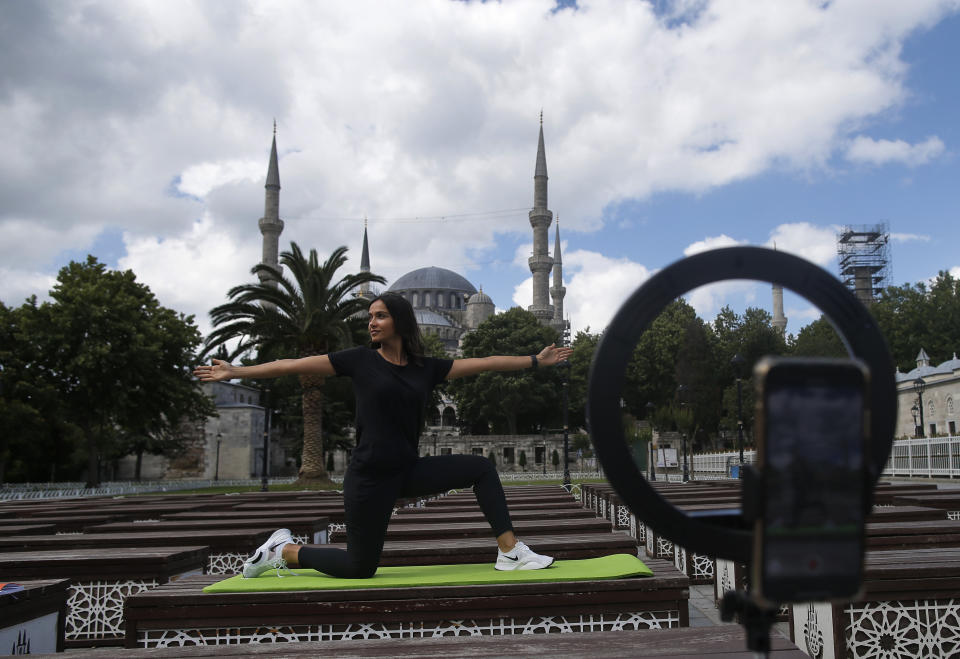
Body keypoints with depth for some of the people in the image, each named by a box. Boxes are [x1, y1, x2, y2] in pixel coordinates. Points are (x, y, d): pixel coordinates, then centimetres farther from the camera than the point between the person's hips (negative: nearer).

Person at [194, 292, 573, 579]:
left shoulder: (426, 368, 5)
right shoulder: (360, 361, -5)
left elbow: (484, 363, 6)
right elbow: (294, 366, -4)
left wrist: (536, 360, 7)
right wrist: (235, 372, -3)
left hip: (408, 471, 5)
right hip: (369, 477, -5)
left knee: (481, 469, -2)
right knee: (359, 569, 3)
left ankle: (510, 552, 1)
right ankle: (283, 550, 25)